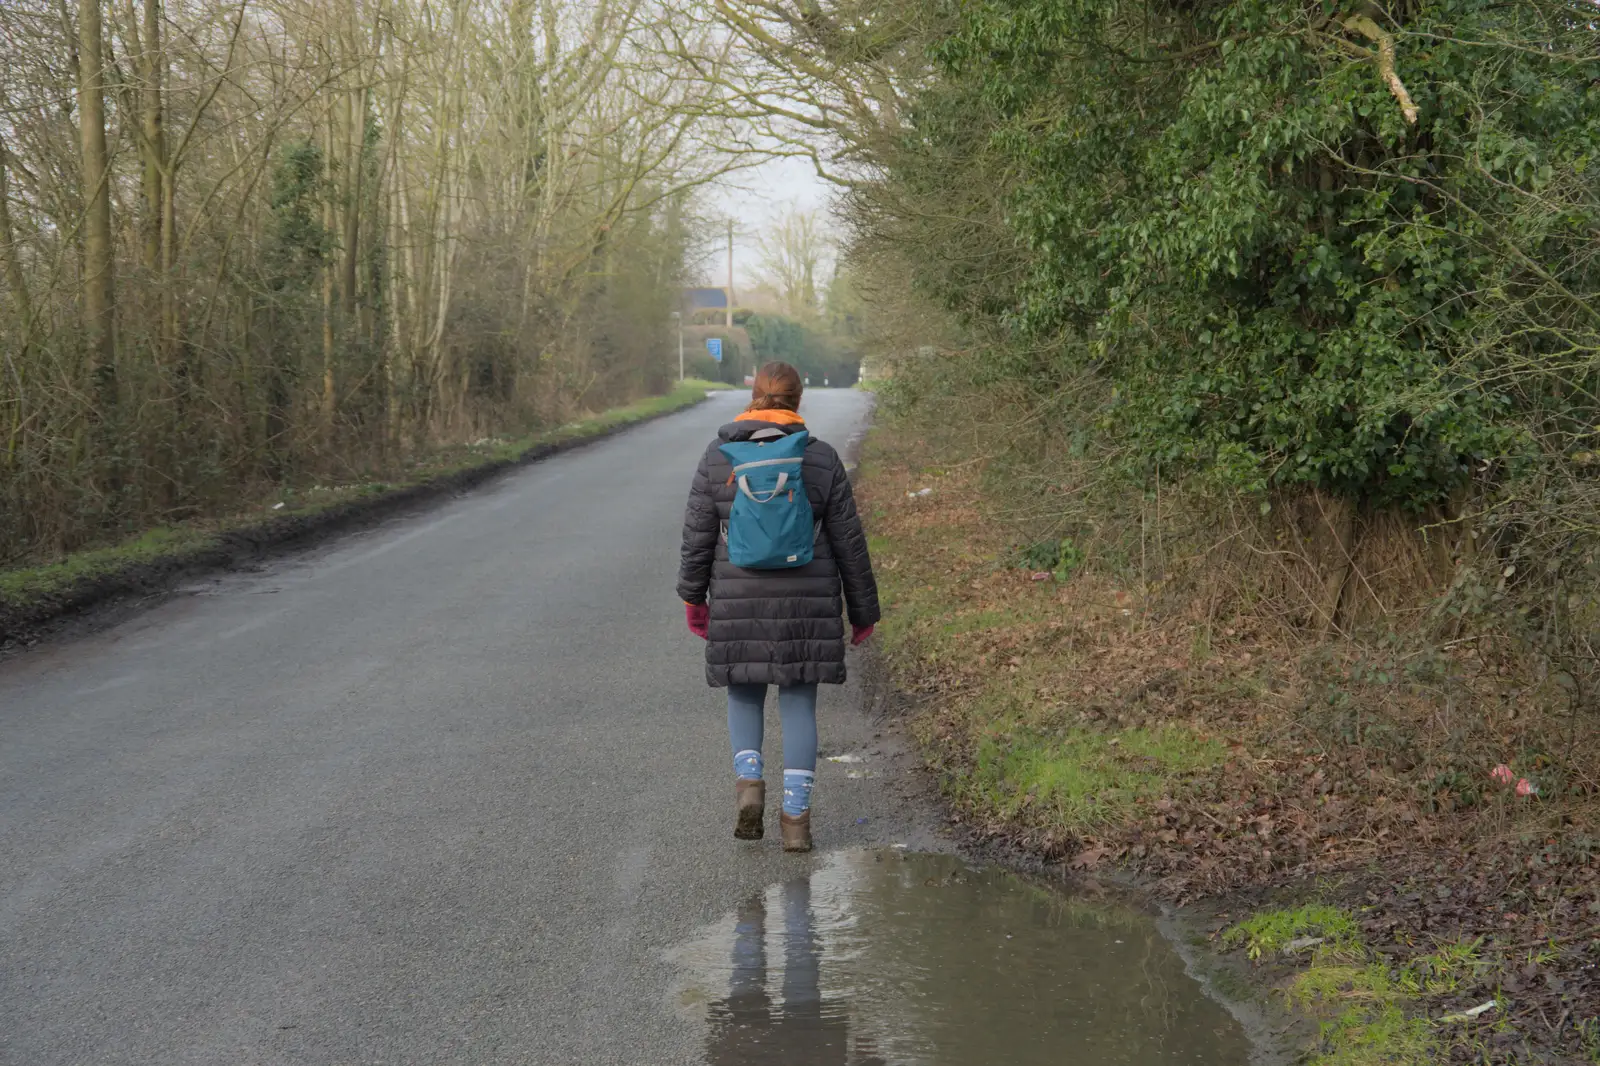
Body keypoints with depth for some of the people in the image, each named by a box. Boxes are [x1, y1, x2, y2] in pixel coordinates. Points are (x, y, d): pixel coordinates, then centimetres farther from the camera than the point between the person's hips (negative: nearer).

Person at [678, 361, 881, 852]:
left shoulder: (718, 456, -2)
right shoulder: (822, 459, -2)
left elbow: (698, 534, 1)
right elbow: (848, 543, 2)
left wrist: (693, 596, 13)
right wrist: (863, 610, 11)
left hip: (738, 602, 0)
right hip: (807, 605, 0)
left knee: (743, 693, 19)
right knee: (799, 704, 7)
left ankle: (748, 779, -3)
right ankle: (796, 817, 2)